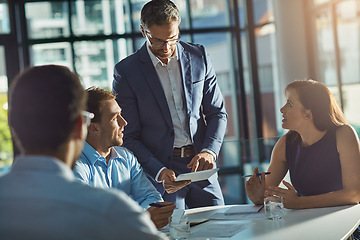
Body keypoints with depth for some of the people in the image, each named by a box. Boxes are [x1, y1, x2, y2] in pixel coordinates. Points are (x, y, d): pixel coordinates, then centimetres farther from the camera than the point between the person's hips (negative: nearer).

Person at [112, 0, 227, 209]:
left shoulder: (199, 56, 3)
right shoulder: (126, 72, -7)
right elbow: (129, 136, -6)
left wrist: (209, 151, -11)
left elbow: (217, 113, 7)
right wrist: (159, 172, -20)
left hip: (200, 168, 3)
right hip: (158, 169, -3)